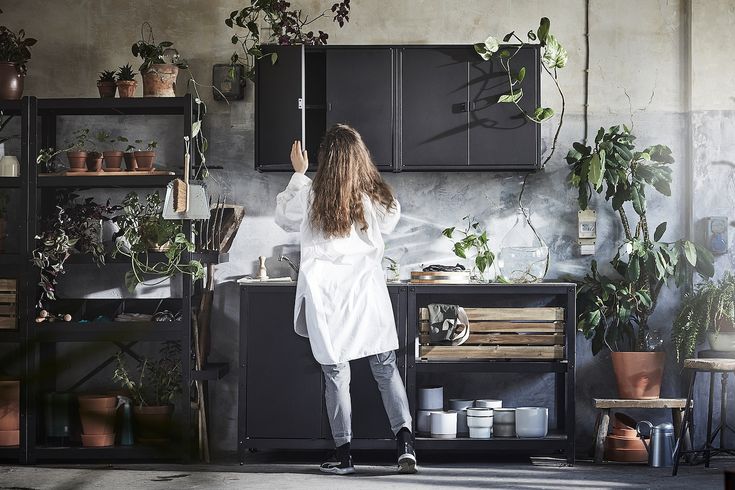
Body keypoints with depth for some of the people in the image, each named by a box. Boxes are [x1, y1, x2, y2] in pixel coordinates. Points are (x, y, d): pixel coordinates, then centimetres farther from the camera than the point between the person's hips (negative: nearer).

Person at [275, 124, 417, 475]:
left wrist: (298, 174, 19)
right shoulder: (376, 197, -2)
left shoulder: (310, 195, -7)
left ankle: (343, 455, 8)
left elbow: (283, 216, 10)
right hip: (367, 295, 1)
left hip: (327, 298, -1)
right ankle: (405, 443, -5)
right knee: (386, 371, 8)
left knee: (336, 376, 6)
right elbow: (389, 223, 17)